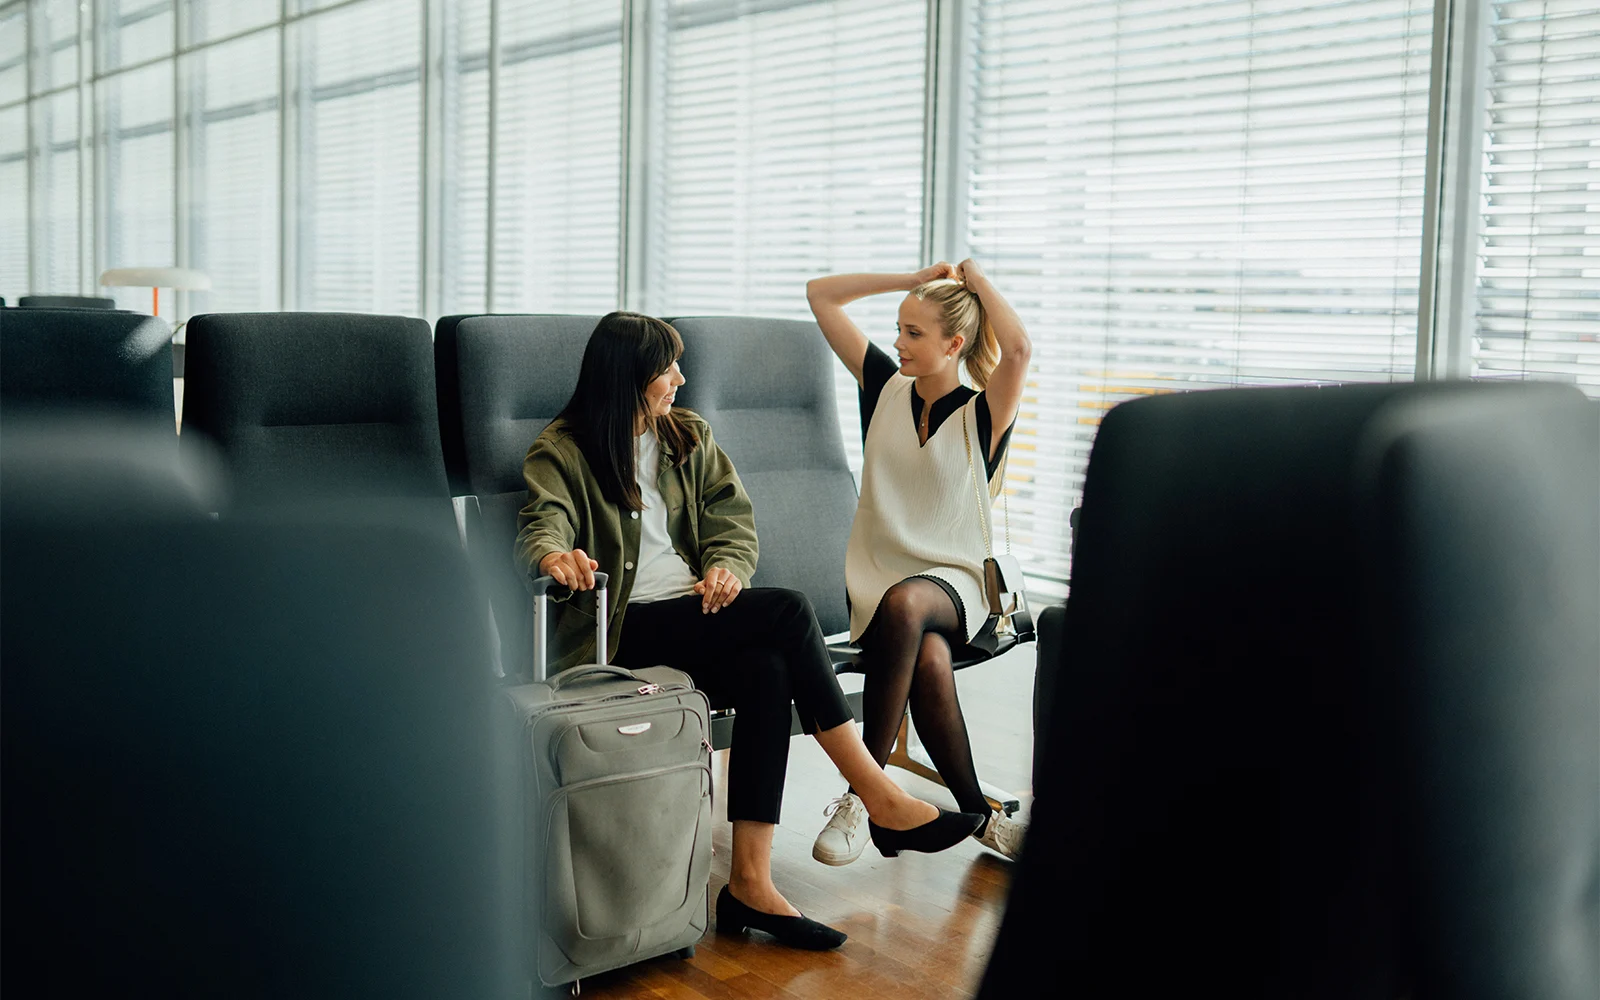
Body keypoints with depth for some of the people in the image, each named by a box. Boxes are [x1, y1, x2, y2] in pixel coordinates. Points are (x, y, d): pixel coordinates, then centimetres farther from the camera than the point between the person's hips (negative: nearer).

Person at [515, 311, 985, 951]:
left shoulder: (690, 438, 19)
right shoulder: (561, 450, 1)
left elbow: (732, 516, 11)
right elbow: (544, 522, -17)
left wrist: (726, 566, -13)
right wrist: (555, 556, -42)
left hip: (694, 610, 6)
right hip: (623, 627, -6)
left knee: (765, 672, -30)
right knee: (789, 612, -26)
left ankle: (751, 882, -29)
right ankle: (881, 802, -22)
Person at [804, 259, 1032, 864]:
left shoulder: (983, 414, -1)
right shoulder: (885, 387, 10)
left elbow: (1018, 348, -24)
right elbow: (820, 295, 11)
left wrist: (976, 279, -6)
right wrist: (916, 279, 8)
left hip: (954, 579, -2)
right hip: (876, 579, 2)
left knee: (903, 603, -39)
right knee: (929, 660, -33)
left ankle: (861, 794, -31)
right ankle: (979, 815, -21)